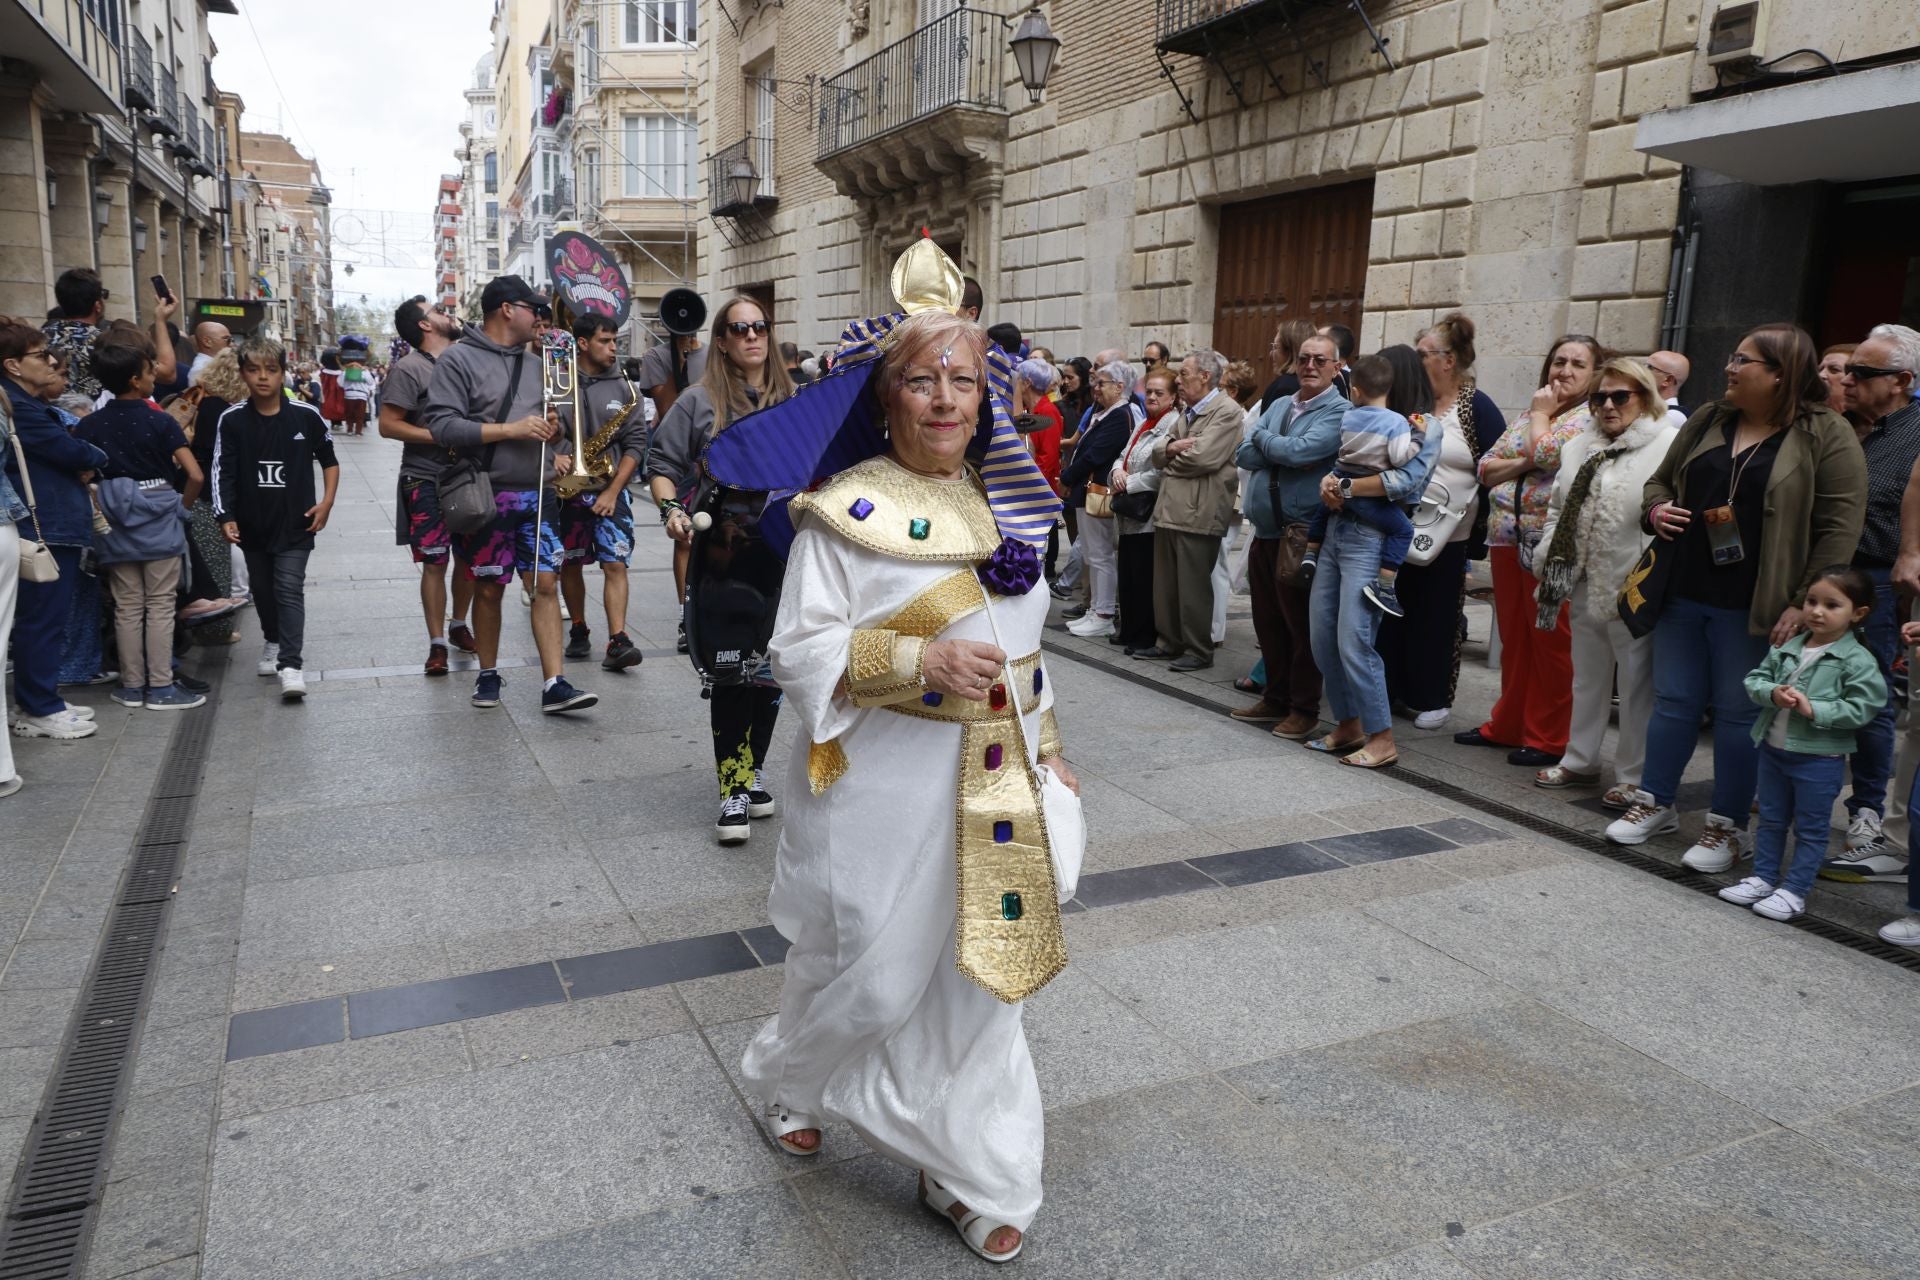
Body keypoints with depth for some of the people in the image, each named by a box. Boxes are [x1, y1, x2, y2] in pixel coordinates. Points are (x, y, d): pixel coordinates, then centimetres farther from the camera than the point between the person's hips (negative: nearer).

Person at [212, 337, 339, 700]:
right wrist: (225, 517, -11)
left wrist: (327, 502, -2)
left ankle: (291, 664, -13)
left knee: (290, 589, -10)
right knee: (263, 589, 17)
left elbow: (329, 460, 7)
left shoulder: (306, 416, -6)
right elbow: (223, 472, -2)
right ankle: (274, 641, 40)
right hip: (252, 524, 3)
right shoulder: (232, 420, -3)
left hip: (295, 523, -3)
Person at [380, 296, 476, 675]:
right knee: (435, 562, -2)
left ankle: (459, 626, 29)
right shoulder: (408, 368, -8)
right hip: (427, 481, -5)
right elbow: (387, 426, -12)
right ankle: (437, 644, 5)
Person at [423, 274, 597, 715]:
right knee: (489, 588, 7)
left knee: (546, 584, -3)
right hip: (489, 496, -4)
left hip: (538, 496, 5)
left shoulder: (535, 364, 15)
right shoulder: (458, 359, -5)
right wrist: (510, 430, -19)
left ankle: (555, 684, -4)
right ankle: (488, 674, 24)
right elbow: (441, 425, -16)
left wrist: (558, 449, 5)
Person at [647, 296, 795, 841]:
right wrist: (671, 509, -12)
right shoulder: (700, 401, 3)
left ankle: (753, 772, 27)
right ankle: (732, 793, 4)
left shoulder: (794, 400, 10)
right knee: (732, 671, -4)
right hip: (722, 556, -3)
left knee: (771, 668, 10)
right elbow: (661, 465, 5)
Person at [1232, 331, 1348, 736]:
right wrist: (1285, 452, -11)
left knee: (1300, 623, 1)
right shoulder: (1278, 405, 14)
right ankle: (1276, 698, 27)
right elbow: (1244, 455, 5)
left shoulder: (1339, 412, -8)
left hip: (1303, 533, -7)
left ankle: (1303, 708, 13)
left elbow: (1299, 451, -22)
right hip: (1265, 530, 7)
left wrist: (1263, 437, -3)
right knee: (1268, 621, 14)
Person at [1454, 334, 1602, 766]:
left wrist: (1540, 413, -1)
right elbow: (1487, 468, 12)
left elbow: (1547, 452, -20)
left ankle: (1546, 737, 8)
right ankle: (1507, 725, 23)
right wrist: (1525, 463, -8)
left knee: (1551, 642, -1)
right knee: (1513, 638, 13)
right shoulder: (1528, 416, 18)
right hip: (1509, 537, 7)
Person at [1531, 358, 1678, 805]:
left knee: (1636, 684, 4)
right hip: (1585, 584, 7)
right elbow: (1558, 508, 18)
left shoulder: (1668, 445, -9)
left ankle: (1634, 776, 15)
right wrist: (1548, 563, 9)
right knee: (1587, 676, 19)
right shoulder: (1580, 447, 14)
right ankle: (1580, 760, 32)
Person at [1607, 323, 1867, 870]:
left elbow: (1840, 527, -10)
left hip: (1753, 609, -5)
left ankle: (1728, 825, 17)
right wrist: (1655, 509, -2)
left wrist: (1805, 603, -15)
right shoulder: (1707, 421, 9)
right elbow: (1661, 480, 21)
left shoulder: (1826, 436, -6)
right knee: (1674, 700, 12)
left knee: (1739, 712, 4)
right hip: (1683, 596, 5)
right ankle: (1655, 803, 25)